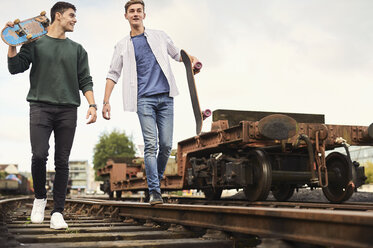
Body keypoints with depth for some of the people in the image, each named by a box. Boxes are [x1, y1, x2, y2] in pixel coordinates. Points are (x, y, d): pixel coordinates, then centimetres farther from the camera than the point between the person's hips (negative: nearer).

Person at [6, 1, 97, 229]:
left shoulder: (77, 49, 18)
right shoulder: (35, 42, 12)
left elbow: (85, 80, 12)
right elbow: (15, 68, 5)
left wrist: (92, 104, -2)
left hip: (68, 110, 2)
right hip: (41, 106, -2)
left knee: (62, 161, -2)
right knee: (39, 155, -13)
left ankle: (58, 212, 4)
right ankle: (40, 197, 13)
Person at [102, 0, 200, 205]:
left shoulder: (159, 36, 16)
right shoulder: (122, 46, 13)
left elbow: (177, 54, 25)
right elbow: (113, 74, 12)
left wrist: (192, 60, 3)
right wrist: (106, 101, 3)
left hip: (165, 97, 2)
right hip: (144, 99, -2)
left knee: (166, 145, -1)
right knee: (150, 145, -11)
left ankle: (157, 179, 21)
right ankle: (154, 191, -8)